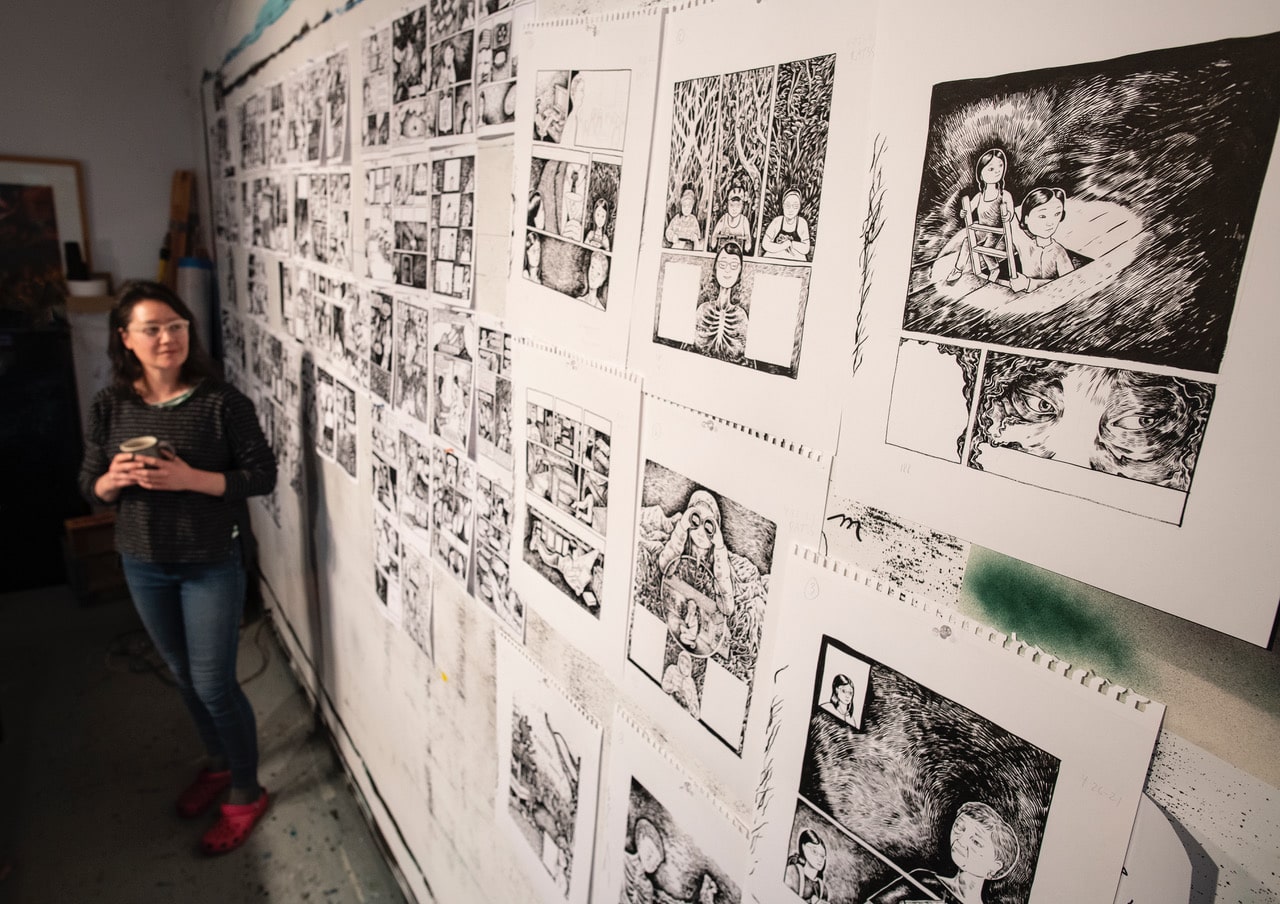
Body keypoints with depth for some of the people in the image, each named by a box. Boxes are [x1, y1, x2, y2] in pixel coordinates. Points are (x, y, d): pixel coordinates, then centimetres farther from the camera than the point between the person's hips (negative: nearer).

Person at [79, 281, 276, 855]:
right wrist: (116, 478, -18)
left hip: (211, 563, -5)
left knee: (214, 683, 3)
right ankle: (218, 762, 44)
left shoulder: (220, 400, -15)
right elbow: (90, 487, 5)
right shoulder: (109, 406, -3)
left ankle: (246, 793, 24)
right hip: (143, 564, 5)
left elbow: (262, 475, -14)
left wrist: (190, 478, -26)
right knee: (183, 674, 20)